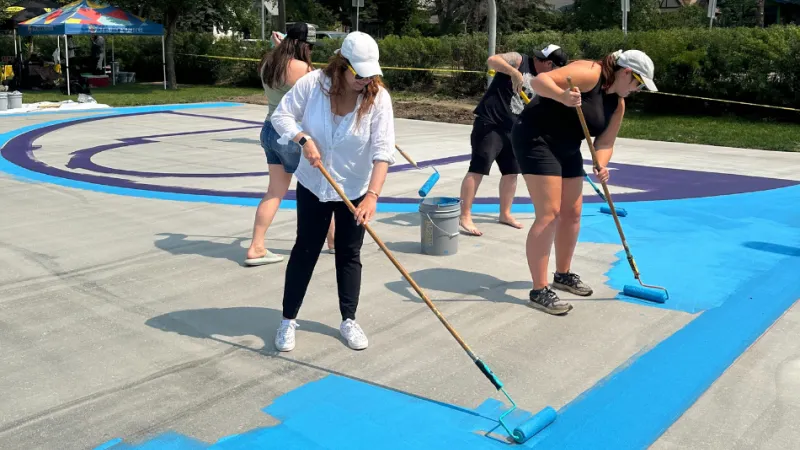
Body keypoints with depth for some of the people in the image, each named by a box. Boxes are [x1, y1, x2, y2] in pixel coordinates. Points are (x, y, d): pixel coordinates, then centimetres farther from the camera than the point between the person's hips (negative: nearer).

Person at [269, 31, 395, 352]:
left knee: (349, 254, 8)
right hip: (312, 185, 0)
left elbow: (383, 150, -25)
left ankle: (348, 320, 23)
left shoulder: (378, 97, -19)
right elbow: (282, 115, -7)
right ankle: (288, 320, 19)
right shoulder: (313, 83, -17)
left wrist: (372, 195, -35)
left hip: (356, 190, 0)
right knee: (305, 250, 6)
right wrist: (304, 139, -26)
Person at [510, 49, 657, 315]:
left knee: (572, 212, 12)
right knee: (549, 214, -13)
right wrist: (562, 96, -46)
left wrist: (601, 165, -16)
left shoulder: (618, 103, 7)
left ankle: (563, 275, 31)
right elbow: (539, 81, -27)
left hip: (567, 149, 10)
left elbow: (605, 142, 5)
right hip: (535, 139, -10)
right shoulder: (589, 74, -19)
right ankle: (539, 291, -8)